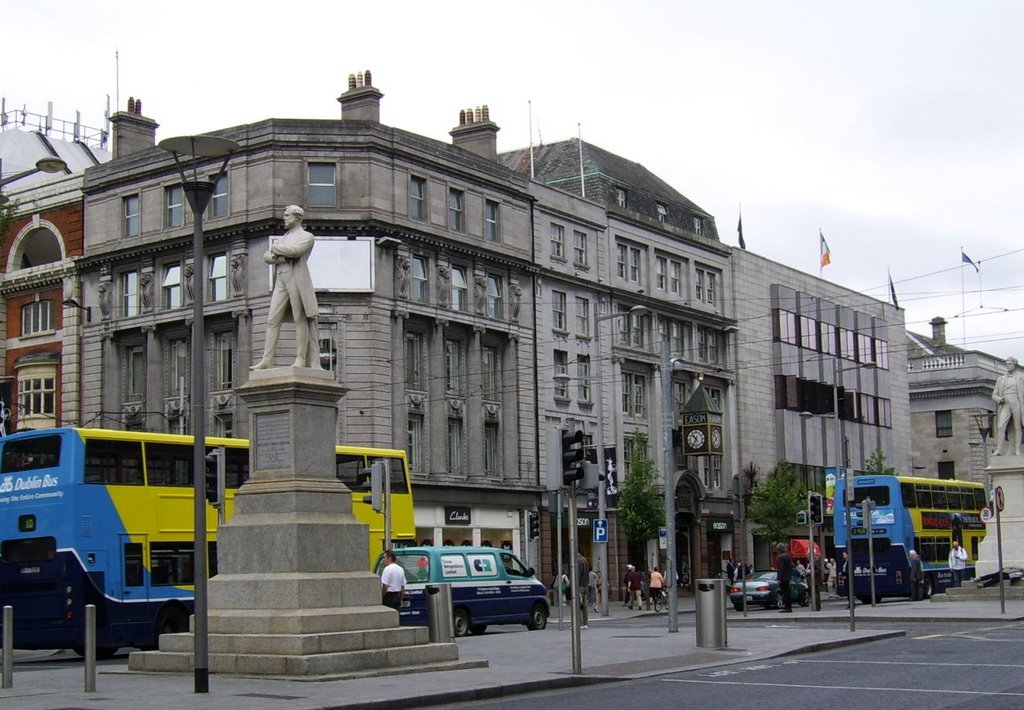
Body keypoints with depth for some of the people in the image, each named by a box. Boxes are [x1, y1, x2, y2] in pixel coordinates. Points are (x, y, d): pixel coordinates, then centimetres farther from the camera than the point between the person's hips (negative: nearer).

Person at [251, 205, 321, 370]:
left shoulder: (307, 236, 7)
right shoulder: (282, 239, 27)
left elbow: (294, 250, -14)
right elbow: (267, 257, 12)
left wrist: (276, 248, 1)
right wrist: (285, 257, -7)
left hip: (297, 280, -6)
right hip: (281, 283, 6)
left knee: (301, 320, -6)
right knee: (273, 321, -3)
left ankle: (301, 359, -6)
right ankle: (267, 360, -8)